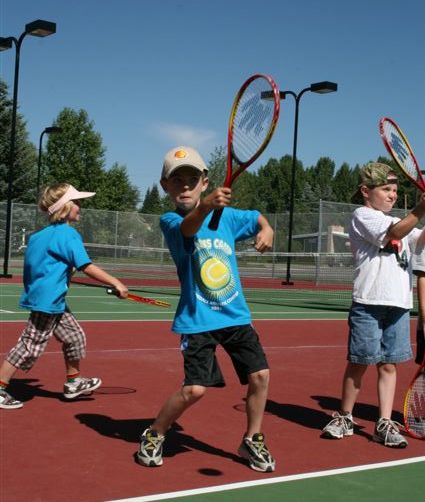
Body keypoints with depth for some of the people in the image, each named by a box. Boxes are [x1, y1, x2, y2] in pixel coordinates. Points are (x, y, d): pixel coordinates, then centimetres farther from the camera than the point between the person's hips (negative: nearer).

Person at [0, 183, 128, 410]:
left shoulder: (40, 235, 12)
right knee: (30, 346, -3)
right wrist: (115, 283, -21)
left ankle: (73, 382, 29)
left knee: (74, 336, 17)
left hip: (55, 302, 10)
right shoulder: (69, 234, -16)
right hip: (47, 301, -10)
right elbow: (87, 267, -23)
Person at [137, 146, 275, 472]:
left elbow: (257, 218, 23)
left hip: (237, 315, 5)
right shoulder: (169, 221, -8)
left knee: (260, 376, -2)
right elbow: (187, 227, -32)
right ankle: (154, 436, 14)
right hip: (197, 320, -4)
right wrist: (204, 207, -54)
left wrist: (266, 229, -1)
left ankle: (252, 441, 21)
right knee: (194, 389, -12)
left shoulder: (226, 216, 5)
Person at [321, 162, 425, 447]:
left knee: (389, 364, 6)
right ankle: (345, 418, 18)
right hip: (369, 303, -6)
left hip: (399, 305, 6)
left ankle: (385, 424, 12)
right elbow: (396, 233, -18)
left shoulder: (398, 222, 22)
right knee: (360, 362, 2)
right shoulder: (363, 216, -3)